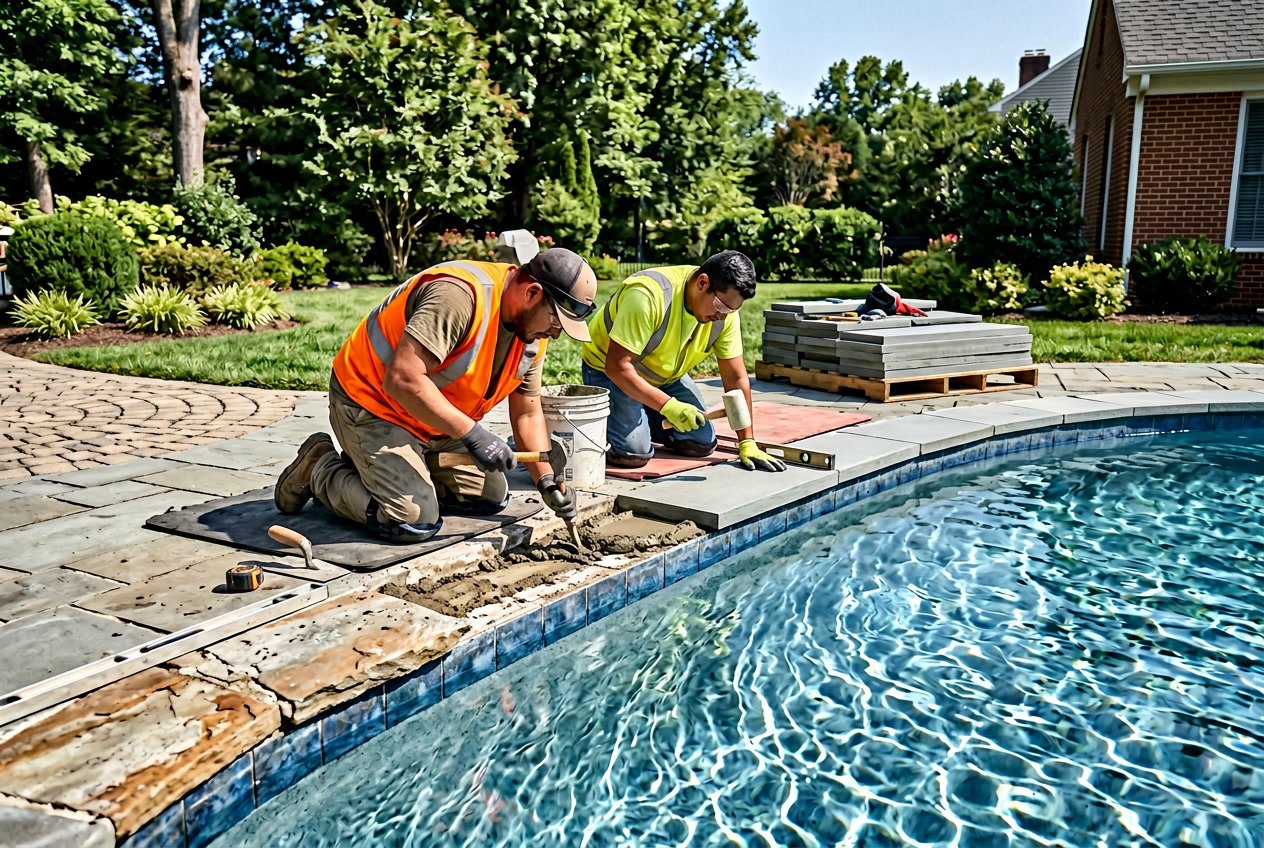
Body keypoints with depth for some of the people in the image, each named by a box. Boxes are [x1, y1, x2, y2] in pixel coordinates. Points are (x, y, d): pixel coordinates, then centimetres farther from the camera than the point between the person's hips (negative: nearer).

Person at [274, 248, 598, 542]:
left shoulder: (532, 331, -3)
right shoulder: (461, 295, -32)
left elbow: (527, 414, 5)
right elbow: (402, 379, -36)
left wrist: (546, 480, -7)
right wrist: (472, 433, -34)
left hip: (435, 423, 9)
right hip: (371, 401, -9)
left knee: (491, 497, 10)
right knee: (415, 521, -18)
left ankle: (382, 471, 19)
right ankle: (320, 469, 5)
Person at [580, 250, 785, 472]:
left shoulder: (725, 310, -16)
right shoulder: (648, 296, -36)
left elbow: (736, 378, -11)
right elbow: (617, 366, -35)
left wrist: (747, 443, -15)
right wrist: (668, 406, -40)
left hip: (666, 375, 6)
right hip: (607, 369, -6)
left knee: (702, 443, -4)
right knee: (634, 453, -22)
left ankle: (647, 422, 20)